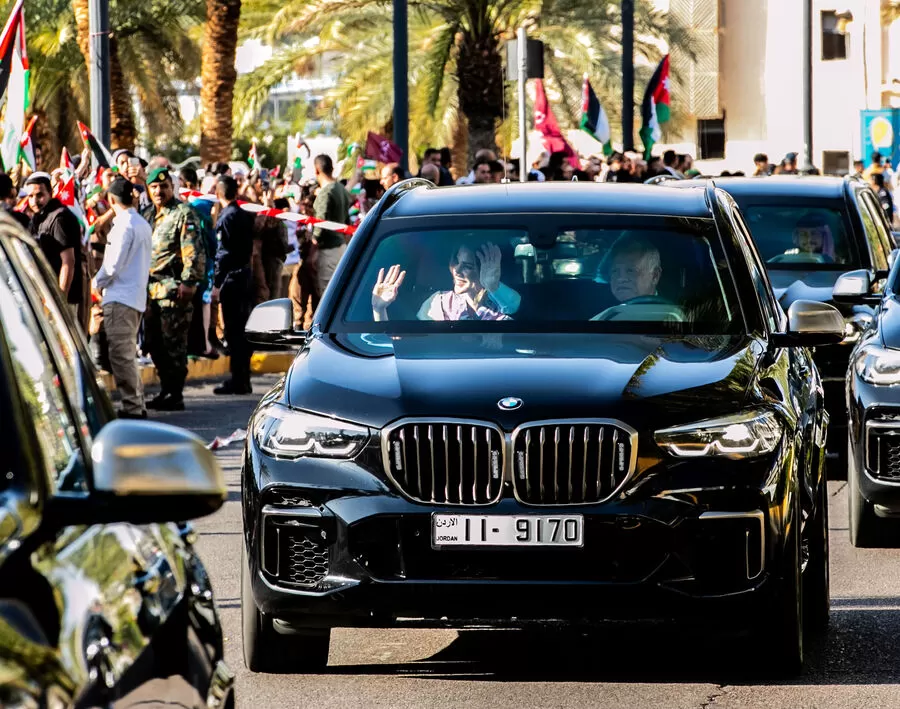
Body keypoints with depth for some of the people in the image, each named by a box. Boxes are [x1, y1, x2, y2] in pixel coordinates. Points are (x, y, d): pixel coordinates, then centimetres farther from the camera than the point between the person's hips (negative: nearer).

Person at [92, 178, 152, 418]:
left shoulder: (124, 226, -14)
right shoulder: (143, 225, 13)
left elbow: (113, 265, -17)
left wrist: (97, 282, 1)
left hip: (120, 297, -9)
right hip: (137, 295, 9)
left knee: (121, 354, -7)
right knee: (128, 354, 15)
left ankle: (132, 406, -9)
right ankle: (137, 404, 16)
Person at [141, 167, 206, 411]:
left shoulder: (184, 214, -6)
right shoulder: (147, 214, 19)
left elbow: (193, 252, -13)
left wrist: (188, 282, -20)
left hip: (173, 288, -8)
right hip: (151, 288, 8)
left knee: (173, 342, -6)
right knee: (154, 341, 11)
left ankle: (175, 395, -3)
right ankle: (167, 390, 21)